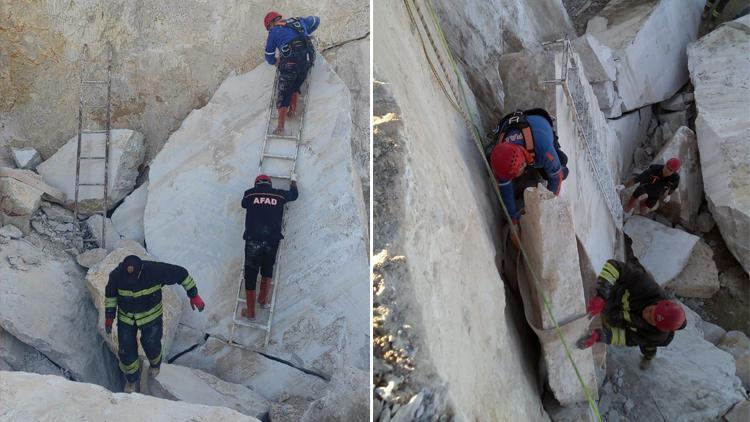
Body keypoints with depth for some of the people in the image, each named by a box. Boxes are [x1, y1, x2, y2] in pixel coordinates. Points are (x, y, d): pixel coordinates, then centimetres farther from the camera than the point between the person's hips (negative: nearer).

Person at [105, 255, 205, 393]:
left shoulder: (155, 270, -33)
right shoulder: (116, 275, -25)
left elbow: (180, 273, -21)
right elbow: (110, 293, -2)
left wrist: (193, 295, -15)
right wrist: (109, 315, 0)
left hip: (151, 316, -2)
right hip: (125, 318, 2)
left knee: (151, 344, 12)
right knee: (126, 350, 6)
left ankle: (155, 364, 52)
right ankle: (132, 378, 38)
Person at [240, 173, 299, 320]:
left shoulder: (249, 193, 8)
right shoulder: (279, 194, 11)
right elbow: (294, 194, 30)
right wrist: (293, 180, 49)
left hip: (253, 239, -1)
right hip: (272, 239, 1)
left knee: (250, 274, 8)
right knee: (267, 268, 25)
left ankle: (250, 312, 12)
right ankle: (264, 299, 30)